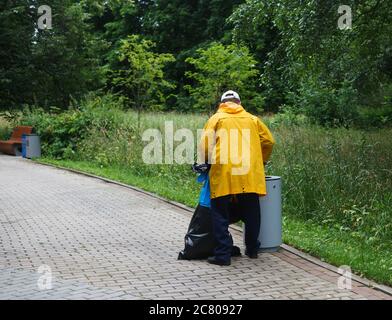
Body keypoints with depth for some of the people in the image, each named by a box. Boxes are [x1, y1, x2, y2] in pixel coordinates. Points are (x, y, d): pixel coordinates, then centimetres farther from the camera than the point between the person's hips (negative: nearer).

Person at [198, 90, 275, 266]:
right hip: (250, 175, 3)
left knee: (220, 215, 3)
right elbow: (268, 141, 17)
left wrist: (206, 163, 17)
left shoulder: (217, 118, 9)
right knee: (251, 213, 17)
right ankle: (252, 249, 27)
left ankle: (223, 254, -1)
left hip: (223, 174, -3)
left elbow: (205, 145, 0)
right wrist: (261, 161, 31)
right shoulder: (252, 119, 18)